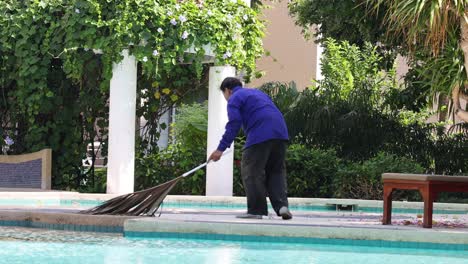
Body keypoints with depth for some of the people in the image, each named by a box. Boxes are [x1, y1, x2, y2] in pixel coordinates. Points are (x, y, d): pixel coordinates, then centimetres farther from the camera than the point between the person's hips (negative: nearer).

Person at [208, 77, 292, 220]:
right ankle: (282, 205, -1)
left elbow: (233, 125, -6)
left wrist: (221, 149, -8)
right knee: (277, 171, 13)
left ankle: (256, 210, -1)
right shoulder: (258, 92, 32)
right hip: (281, 134, 7)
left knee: (251, 172, 0)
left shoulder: (234, 98, 8)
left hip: (259, 136, -7)